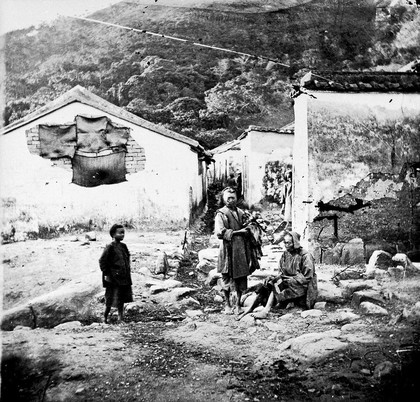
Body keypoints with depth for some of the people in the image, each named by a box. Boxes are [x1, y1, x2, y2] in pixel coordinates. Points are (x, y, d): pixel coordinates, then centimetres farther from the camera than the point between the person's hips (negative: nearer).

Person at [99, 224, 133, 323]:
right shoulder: (110, 247, -13)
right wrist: (106, 274, -14)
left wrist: (128, 273, 15)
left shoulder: (123, 246, 8)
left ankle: (121, 319, 22)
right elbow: (102, 261, -13)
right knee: (110, 300, 1)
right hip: (113, 279, -7)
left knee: (122, 300, 12)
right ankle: (105, 318, 15)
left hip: (124, 278, 7)